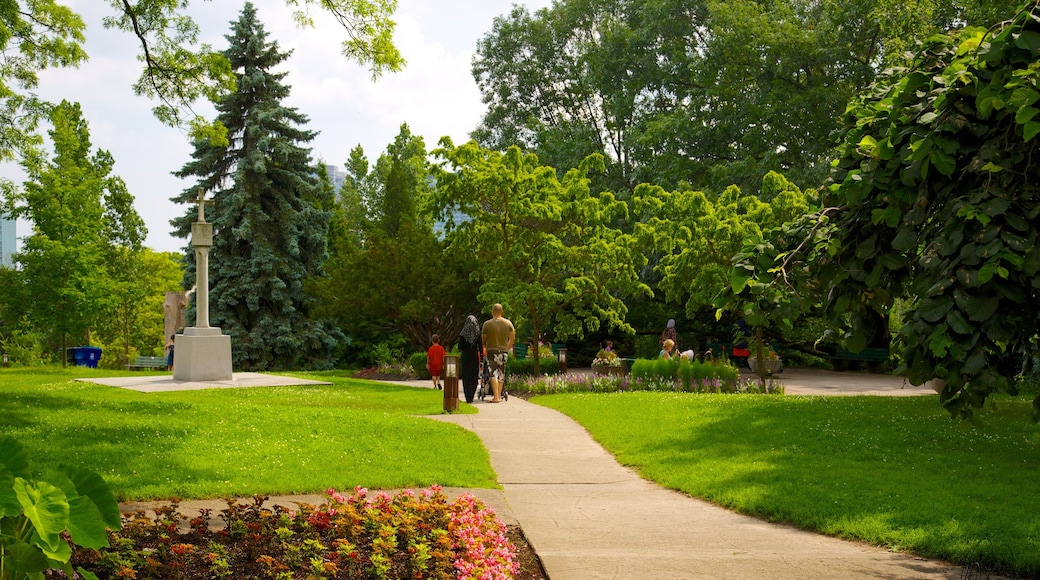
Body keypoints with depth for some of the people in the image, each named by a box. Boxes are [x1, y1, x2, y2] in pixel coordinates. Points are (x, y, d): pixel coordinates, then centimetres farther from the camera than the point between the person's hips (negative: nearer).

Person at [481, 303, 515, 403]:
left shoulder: (487, 324, -7)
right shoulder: (508, 323, 2)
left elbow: (483, 339, 0)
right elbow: (512, 338, 5)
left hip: (492, 350, -3)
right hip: (504, 351, 3)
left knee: (494, 373, -6)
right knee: (501, 374, 13)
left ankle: (496, 397, -17)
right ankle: (499, 396, 16)